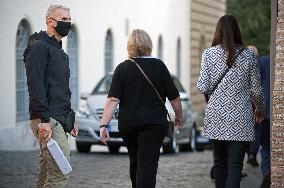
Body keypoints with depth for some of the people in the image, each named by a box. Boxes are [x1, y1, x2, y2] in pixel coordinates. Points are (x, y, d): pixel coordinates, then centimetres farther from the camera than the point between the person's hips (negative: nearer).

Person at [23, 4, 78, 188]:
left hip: (59, 121, 10)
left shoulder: (60, 51, 24)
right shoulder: (39, 47, -7)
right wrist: (44, 120, -23)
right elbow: (35, 85, -17)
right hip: (48, 120, -10)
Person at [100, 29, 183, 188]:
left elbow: (113, 100, -9)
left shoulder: (123, 68, 0)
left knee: (135, 163, 20)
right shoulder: (159, 66, -1)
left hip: (128, 125, 2)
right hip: (154, 124, -2)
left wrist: (104, 125, -11)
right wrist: (179, 117, 16)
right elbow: (174, 97, 1)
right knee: (147, 165, -8)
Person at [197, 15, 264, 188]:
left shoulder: (209, 54, -1)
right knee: (235, 164, -5)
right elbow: (256, 89, 3)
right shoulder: (248, 55, -1)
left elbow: (203, 88, -6)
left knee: (220, 162, 16)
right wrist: (260, 109, 21)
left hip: (216, 116, 2)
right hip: (240, 117, -2)